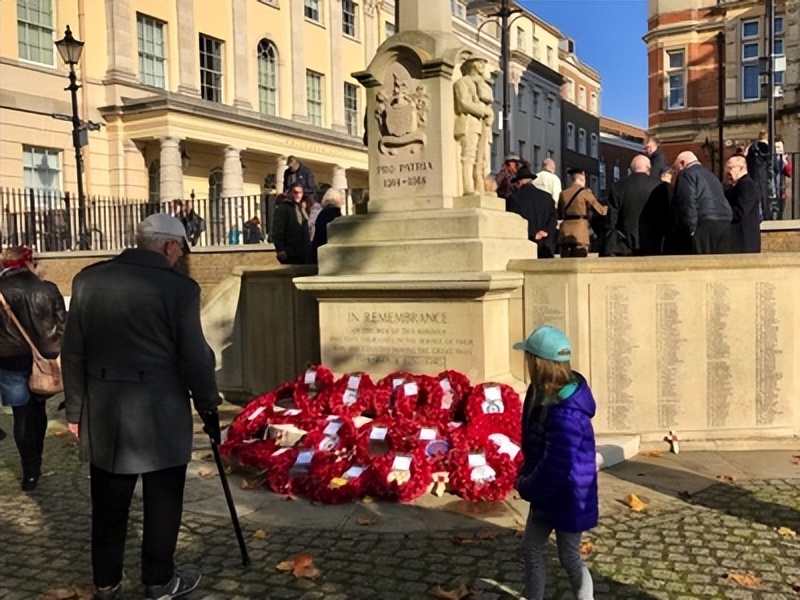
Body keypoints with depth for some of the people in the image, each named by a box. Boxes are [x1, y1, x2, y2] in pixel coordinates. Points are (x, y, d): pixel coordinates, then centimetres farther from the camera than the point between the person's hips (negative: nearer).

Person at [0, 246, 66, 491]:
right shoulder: (48, 289, -3)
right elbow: (63, 325, 1)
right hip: (45, 358, 2)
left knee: (22, 415, 6)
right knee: (38, 410, 18)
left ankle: (30, 471, 7)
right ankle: (36, 463, 29)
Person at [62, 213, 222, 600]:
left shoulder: (88, 279, 1)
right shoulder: (180, 288, -13)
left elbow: (73, 352, 5)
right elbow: (194, 357, -11)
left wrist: (75, 409, 13)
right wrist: (208, 406, 3)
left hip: (102, 410, 5)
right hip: (161, 413, -4)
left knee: (108, 503, 15)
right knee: (162, 502, 11)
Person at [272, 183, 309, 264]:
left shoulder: (301, 209, 19)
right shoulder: (282, 208, -8)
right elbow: (277, 230, -17)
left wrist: (307, 248, 19)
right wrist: (280, 249, -23)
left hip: (302, 254, 9)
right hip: (290, 254, -8)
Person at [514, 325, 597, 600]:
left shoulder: (566, 414, -33)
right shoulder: (545, 394, -2)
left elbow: (555, 468, -29)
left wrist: (526, 487, -14)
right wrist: (525, 475, 1)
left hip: (568, 497, -9)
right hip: (547, 492, 9)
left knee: (569, 559, 11)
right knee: (531, 550, 18)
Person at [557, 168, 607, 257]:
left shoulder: (563, 194, 10)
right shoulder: (585, 192, -2)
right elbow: (600, 210, 0)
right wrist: (607, 208, 19)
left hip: (564, 232, 4)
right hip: (579, 231, -4)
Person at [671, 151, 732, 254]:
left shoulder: (686, 174, 0)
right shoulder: (710, 175, 28)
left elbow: (688, 203, -13)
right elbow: (721, 201, 25)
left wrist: (690, 230, -15)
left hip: (704, 225, -9)